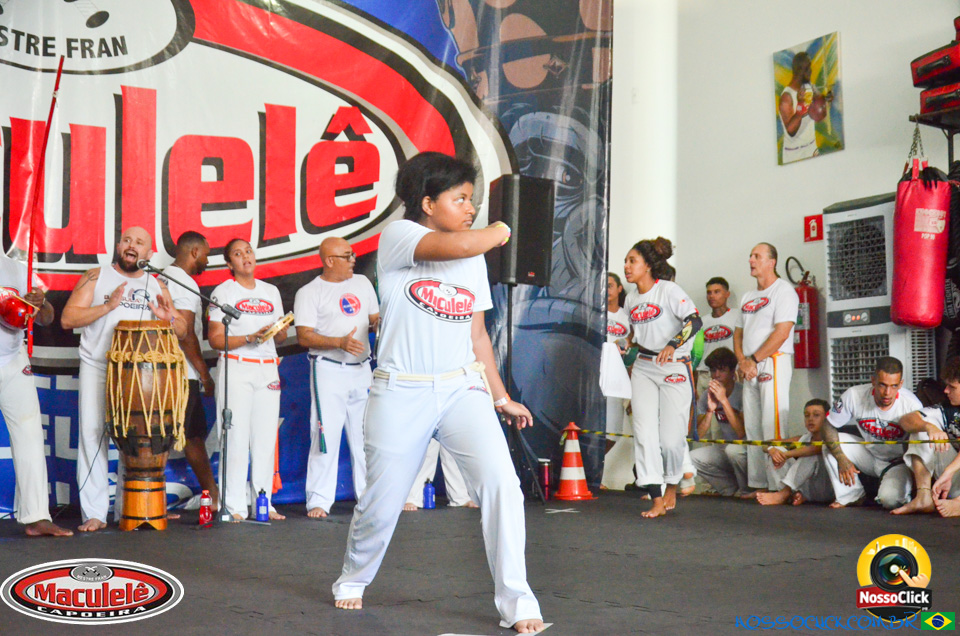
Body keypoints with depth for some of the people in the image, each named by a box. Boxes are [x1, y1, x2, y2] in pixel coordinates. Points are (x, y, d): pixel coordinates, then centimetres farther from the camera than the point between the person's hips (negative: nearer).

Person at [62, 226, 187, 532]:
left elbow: (182, 331, 15)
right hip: (97, 369, -2)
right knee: (93, 434, -8)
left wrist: (169, 318, -8)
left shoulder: (157, 286, 15)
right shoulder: (96, 277, 7)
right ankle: (94, 513, -5)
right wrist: (108, 306, -14)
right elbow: (67, 319, -3)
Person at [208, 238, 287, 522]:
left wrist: (277, 331, -5)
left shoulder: (271, 291, 17)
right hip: (236, 368, -4)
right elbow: (215, 339, -5)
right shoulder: (223, 292, 3)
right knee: (236, 437, -7)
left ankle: (264, 502, 9)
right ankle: (234, 506, -3)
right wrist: (250, 338, -16)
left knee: (266, 436, 2)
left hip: (268, 369, 4)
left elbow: (281, 337, 18)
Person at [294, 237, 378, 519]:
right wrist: (340, 342, -22)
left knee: (366, 435, 8)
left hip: (362, 369, 5)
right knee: (326, 435, -7)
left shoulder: (362, 283, 14)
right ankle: (319, 501, 0)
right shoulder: (309, 292, -3)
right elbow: (304, 336, -11)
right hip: (328, 371, -5)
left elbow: (375, 319, 22)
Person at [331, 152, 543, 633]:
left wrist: (502, 398, 17)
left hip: (463, 389, 4)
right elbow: (453, 246, -27)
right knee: (381, 502, 8)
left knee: (501, 484, -15)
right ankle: (353, 580, 37)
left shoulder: (475, 259, 13)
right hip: (401, 393, -4)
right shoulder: (398, 236, -6)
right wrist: (498, 232, -7)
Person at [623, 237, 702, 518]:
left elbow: (694, 321, -22)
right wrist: (627, 353, 21)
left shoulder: (669, 290, -10)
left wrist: (673, 345, -34)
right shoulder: (631, 298, 11)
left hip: (674, 368, -6)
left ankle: (671, 487, 21)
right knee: (644, 433, -7)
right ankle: (656, 499, -7)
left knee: (671, 437, -6)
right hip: (643, 369, 6)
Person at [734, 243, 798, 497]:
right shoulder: (748, 297, 21)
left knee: (772, 427, -12)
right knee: (752, 428, 6)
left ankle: (778, 487, -11)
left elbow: (782, 333, -13)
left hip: (774, 362, -8)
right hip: (749, 368, 8)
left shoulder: (783, 290, -4)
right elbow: (739, 333, 21)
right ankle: (758, 484, 10)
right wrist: (742, 361, 3)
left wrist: (754, 360, -12)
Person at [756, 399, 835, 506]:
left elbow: (819, 448, -32)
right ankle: (799, 494, -20)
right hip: (806, 489, 6)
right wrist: (772, 450, -21)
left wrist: (786, 454, -36)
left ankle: (784, 494, -26)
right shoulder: (803, 439, 11)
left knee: (812, 455, -28)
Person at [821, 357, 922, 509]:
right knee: (830, 443, -18)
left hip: (898, 461, -3)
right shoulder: (854, 395, -21)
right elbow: (829, 426, -11)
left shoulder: (912, 405, -26)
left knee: (890, 499, -31)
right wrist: (842, 459, -21)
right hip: (868, 454, 4)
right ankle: (852, 496, -3)